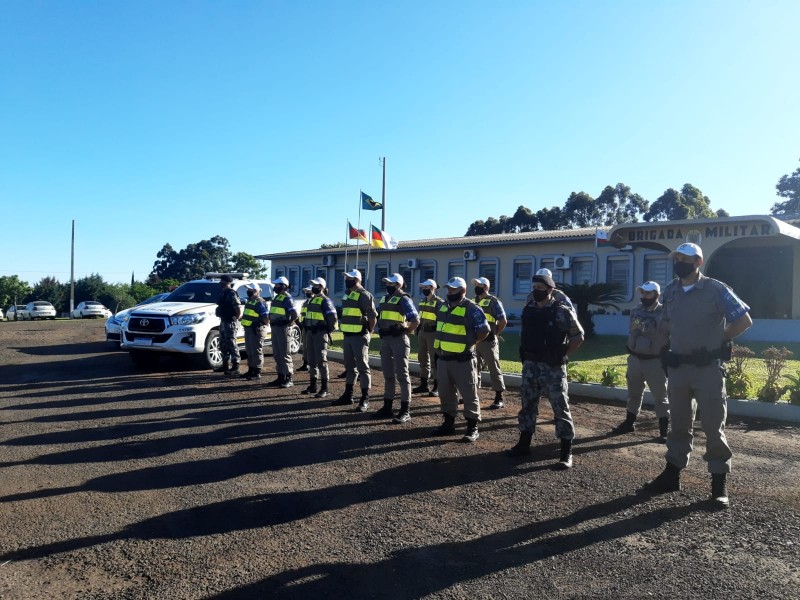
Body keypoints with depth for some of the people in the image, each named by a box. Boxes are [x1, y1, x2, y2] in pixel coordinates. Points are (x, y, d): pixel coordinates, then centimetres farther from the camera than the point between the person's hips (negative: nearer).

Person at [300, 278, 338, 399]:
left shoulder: (325, 300, -11)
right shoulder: (312, 300, 16)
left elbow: (332, 317, -17)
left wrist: (329, 330, -9)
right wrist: (307, 330, 17)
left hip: (320, 333, -9)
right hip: (310, 332, 9)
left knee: (321, 360, -9)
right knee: (312, 360, 13)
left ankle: (324, 389, -5)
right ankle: (313, 386, 21)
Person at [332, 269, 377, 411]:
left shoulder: (364, 295, -12)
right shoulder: (347, 295, 15)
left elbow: (373, 316, -14)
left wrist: (368, 333, -8)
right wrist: (344, 330, 16)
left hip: (359, 337, -9)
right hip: (347, 336, 9)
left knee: (362, 367, -5)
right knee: (349, 366, 15)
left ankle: (365, 399, -1)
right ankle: (348, 395, 25)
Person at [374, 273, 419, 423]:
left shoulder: (403, 299, -9)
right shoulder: (384, 299, 14)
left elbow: (416, 320, -13)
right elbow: (379, 317, 26)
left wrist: (405, 332, -7)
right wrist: (381, 331, 14)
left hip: (399, 340, -8)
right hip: (385, 339, 8)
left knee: (402, 374, -4)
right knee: (388, 374, 13)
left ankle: (405, 410, -1)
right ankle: (387, 406, 21)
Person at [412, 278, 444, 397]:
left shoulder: (439, 302, -12)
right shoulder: (422, 301, 13)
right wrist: (418, 330, 19)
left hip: (433, 333, -8)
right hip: (422, 332, 8)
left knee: (434, 360, -4)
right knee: (423, 359, 12)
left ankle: (437, 387, 2)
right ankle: (423, 384, 21)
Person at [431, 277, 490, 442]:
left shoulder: (471, 308, -13)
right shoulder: (443, 306, 11)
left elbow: (484, 330, -14)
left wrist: (469, 342, -6)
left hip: (462, 360, -7)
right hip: (443, 358, 8)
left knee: (469, 395, 1)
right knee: (446, 393, 15)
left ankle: (473, 428, 8)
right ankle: (448, 423, 27)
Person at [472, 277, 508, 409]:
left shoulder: (493, 301, -9)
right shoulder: (473, 301, 12)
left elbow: (503, 321, -10)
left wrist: (494, 334, -4)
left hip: (488, 342, -7)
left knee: (494, 369, -2)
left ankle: (499, 399, 3)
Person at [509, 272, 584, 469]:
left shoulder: (562, 312, -11)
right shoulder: (528, 310, 6)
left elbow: (578, 337, -4)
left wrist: (561, 355, -5)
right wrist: (526, 356, 12)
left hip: (553, 367, -6)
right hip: (530, 365, 6)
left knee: (560, 408, 1)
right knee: (528, 405, 13)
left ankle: (566, 453, 8)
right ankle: (524, 444, 25)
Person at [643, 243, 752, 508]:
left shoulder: (716, 289, -10)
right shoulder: (670, 290, 6)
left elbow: (744, 320, -6)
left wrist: (719, 341, -2)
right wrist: (680, 341, 8)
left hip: (708, 368, -5)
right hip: (677, 367, 5)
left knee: (714, 426, 2)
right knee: (678, 424, 14)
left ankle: (719, 483, 12)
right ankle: (672, 474, 24)